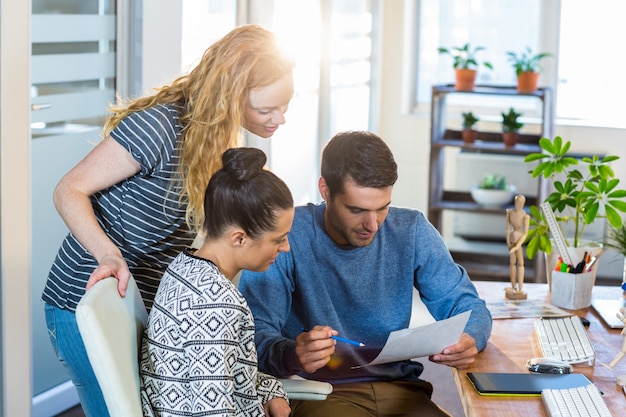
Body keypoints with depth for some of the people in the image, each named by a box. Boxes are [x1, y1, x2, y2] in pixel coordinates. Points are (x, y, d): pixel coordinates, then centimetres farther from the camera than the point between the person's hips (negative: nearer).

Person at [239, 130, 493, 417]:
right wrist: (291, 355, -36)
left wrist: (469, 340, -16)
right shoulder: (288, 236, -10)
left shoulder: (412, 231, 3)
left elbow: (467, 305, 9)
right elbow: (256, 332, -12)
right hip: (318, 391, -3)